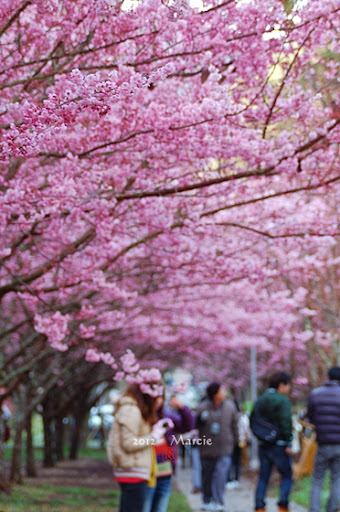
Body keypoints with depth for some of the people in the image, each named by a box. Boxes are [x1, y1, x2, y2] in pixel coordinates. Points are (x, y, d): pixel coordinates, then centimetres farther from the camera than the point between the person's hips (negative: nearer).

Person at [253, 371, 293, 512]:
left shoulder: (260, 401, 12)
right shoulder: (283, 400, -11)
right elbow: (286, 423, -18)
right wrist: (288, 443, -14)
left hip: (263, 445, 6)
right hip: (279, 445, -6)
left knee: (263, 478, 10)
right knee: (287, 476, 5)